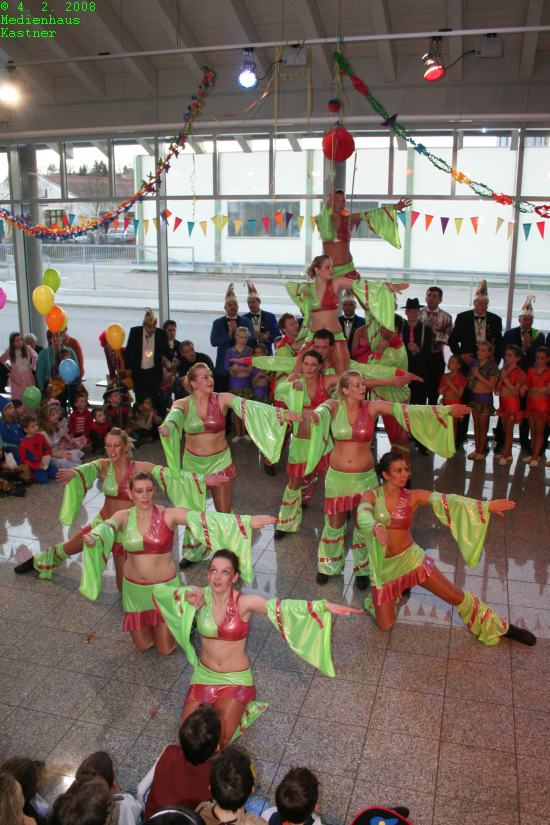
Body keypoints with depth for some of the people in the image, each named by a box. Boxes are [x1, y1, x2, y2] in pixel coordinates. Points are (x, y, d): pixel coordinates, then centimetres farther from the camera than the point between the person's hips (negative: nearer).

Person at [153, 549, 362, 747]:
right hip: (204, 674, 3)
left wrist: (324, 606, -44)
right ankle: (211, 708, 26)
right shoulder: (201, 597, -11)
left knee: (216, 741, -10)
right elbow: (158, 591, -9)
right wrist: (187, 595, -28)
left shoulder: (244, 602, -19)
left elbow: (282, 607, -32)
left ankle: (235, 710, 19)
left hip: (236, 679, -3)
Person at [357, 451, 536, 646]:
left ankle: (497, 627, 24)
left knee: (456, 596, 1)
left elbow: (446, 501, -18)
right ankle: (395, 593, 35)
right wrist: (376, 528, -55)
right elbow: (363, 517, -30)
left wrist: (486, 506, -29)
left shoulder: (413, 496, -6)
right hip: (383, 566, -1)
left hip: (411, 558, 1)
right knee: (385, 625, 4)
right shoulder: (371, 495, -10)